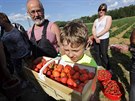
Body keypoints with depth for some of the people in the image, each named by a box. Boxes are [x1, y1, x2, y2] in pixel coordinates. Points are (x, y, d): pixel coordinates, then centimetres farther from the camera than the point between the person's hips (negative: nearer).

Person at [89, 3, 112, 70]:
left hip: (104, 39, -5)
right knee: (97, 53, 10)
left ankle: (108, 69, 13)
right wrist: (95, 38, -16)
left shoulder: (108, 17, 2)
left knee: (104, 54, -1)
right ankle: (98, 66, 25)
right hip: (96, 39, 5)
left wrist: (97, 35, -14)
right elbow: (93, 29, 2)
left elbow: (106, 29, -12)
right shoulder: (96, 20, 16)